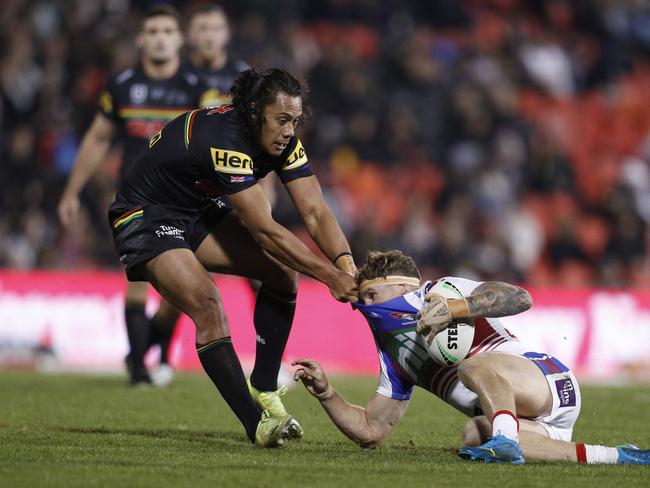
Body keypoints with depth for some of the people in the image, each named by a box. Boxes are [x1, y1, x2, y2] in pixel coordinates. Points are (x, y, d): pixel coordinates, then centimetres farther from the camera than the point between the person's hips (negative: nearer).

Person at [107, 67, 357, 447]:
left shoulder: (283, 141, -10)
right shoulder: (223, 140, -35)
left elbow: (316, 211, -13)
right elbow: (265, 231, -35)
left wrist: (346, 265, -31)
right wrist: (332, 276, -36)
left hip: (200, 213, 9)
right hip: (145, 218, -9)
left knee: (283, 270, -5)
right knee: (208, 307, -27)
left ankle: (264, 390, 4)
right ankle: (256, 423, -24)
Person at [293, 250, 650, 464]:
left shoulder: (439, 291, 4)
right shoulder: (395, 356, 25)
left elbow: (520, 298, -11)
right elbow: (370, 431, 24)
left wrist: (454, 307, -20)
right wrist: (325, 392, 10)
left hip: (548, 379, -6)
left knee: (474, 366, -31)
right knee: (475, 436, -30)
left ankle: (505, 439, -58)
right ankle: (612, 457, -25)